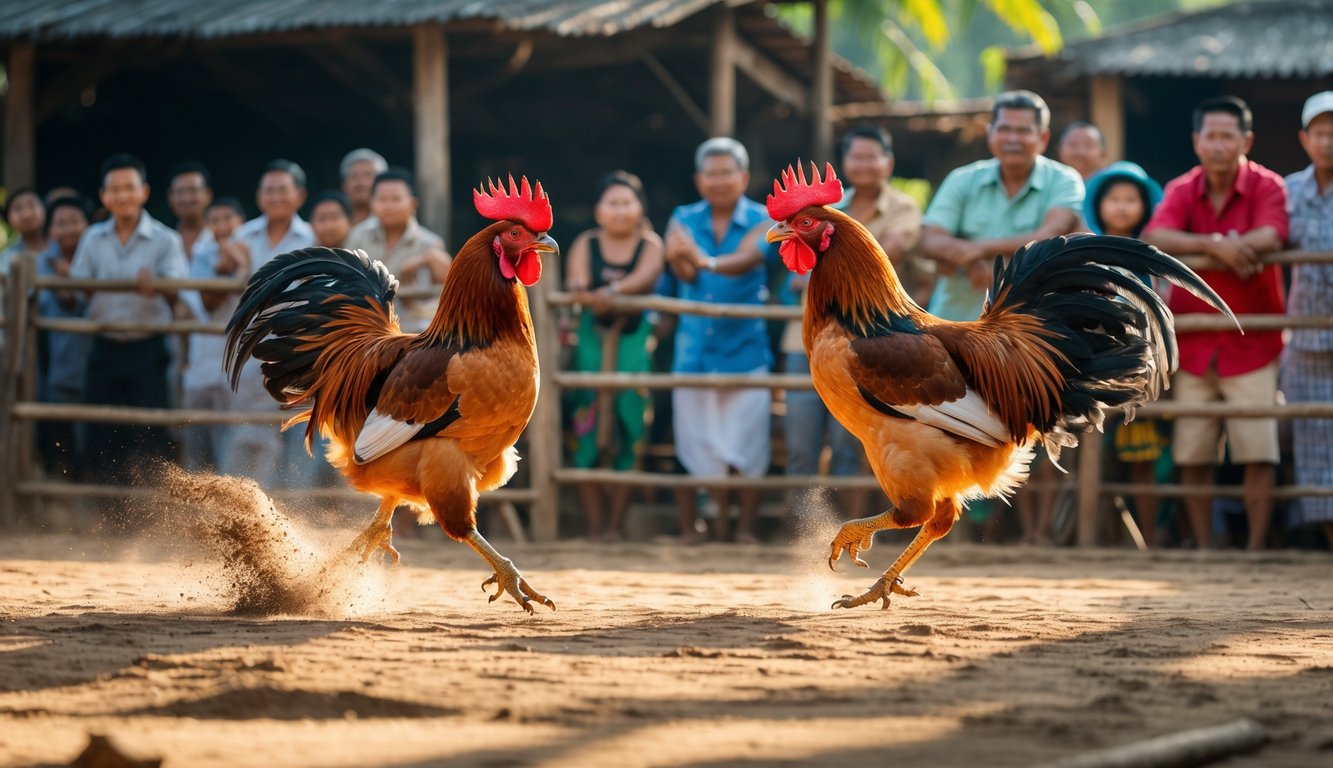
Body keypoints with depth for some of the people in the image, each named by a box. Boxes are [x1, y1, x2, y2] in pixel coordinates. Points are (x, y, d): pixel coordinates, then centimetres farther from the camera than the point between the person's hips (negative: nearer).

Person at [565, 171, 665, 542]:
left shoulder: (650, 244, 4)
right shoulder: (585, 244, 7)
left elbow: (646, 276, -16)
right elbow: (576, 282, -8)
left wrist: (612, 292, -35)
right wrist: (579, 290, -33)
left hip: (633, 343, 0)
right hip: (592, 342, 1)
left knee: (628, 432, -2)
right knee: (587, 432, -4)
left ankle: (615, 525, 5)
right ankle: (595, 525, 1)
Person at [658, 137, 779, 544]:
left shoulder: (762, 221, 0)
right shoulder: (684, 220, 7)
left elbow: (747, 258, -21)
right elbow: (685, 275, -10)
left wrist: (707, 262, -43)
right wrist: (680, 259, -35)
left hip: (745, 350, -2)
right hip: (694, 351, 2)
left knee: (746, 447, -4)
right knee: (690, 446, 1)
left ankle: (745, 527, 5)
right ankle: (689, 530, 10)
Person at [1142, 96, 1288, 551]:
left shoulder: (1267, 187, -3)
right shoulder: (1181, 191, 4)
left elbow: (1271, 237, -23)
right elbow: (1154, 238, -15)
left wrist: (1196, 245, -20)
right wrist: (1216, 245, -28)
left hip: (1251, 344, -3)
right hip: (1192, 343, 3)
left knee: (1258, 454, -6)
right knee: (1191, 455, 4)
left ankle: (1256, 548, 0)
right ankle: (1202, 548, 12)